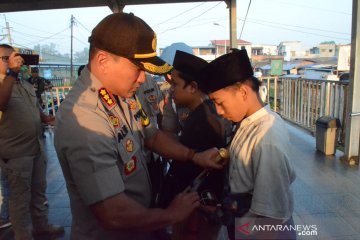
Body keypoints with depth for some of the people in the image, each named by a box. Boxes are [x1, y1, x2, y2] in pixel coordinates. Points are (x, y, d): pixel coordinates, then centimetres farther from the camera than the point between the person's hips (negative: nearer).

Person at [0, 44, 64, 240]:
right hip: (16, 153, -7)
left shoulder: (26, 85, 13)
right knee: (20, 197, 7)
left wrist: (49, 119, 3)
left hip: (37, 148, 7)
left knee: (38, 191, 20)